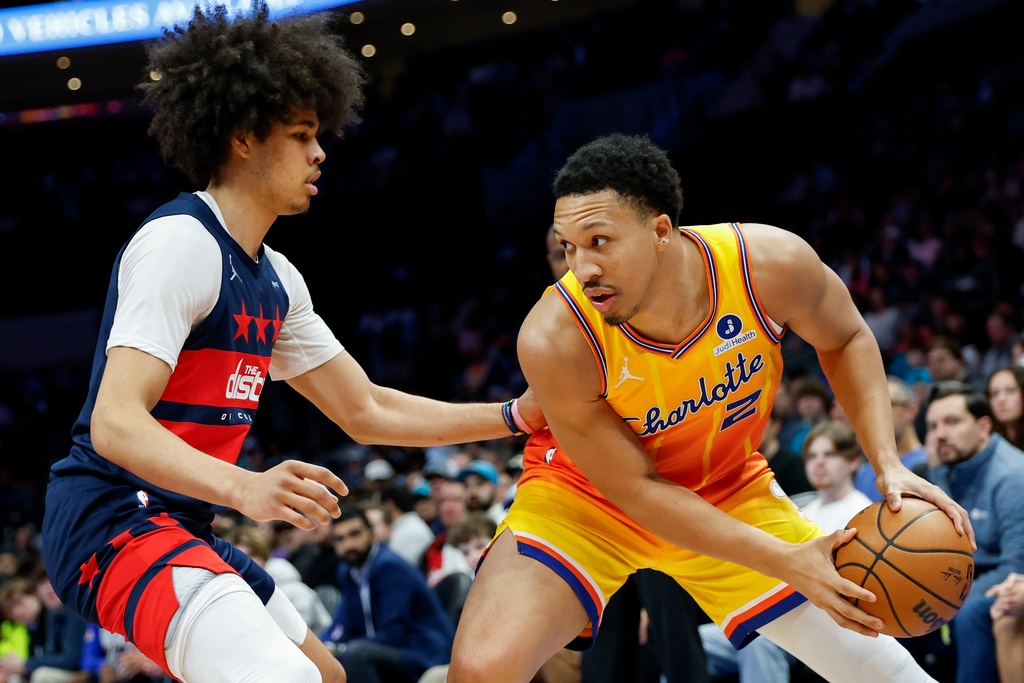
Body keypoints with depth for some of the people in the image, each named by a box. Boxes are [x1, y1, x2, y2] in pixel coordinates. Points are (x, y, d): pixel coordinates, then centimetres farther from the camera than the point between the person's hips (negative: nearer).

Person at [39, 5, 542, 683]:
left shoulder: (276, 280, 15)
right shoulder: (180, 243, -15)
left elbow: (366, 412, 21)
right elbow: (115, 423, -25)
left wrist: (517, 416, 14)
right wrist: (244, 488, -40)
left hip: (179, 525, 11)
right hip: (114, 519, -11)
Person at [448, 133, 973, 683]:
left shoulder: (773, 264, -26)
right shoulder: (554, 341, -33)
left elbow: (846, 341, -2)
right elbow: (635, 489, -23)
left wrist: (887, 463, -15)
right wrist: (786, 562, -27)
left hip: (728, 489, 3)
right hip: (588, 494, -3)